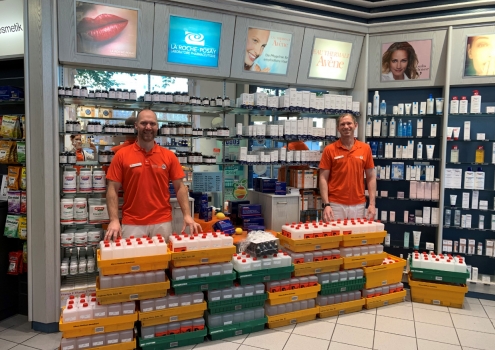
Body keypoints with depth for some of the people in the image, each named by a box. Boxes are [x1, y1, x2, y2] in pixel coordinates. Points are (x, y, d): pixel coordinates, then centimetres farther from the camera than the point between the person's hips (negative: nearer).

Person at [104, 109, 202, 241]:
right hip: (132, 224, -1)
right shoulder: (122, 155, -2)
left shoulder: (169, 156, 2)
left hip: (162, 223, 2)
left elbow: (180, 187, 3)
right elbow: (112, 189, -2)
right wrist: (114, 220, -12)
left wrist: (187, 215, -8)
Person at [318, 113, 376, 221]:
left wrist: (372, 203, 0)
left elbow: (371, 177, 7)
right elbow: (323, 178, -4)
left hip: (358, 205, 2)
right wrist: (326, 204, -13)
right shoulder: (329, 150, -3)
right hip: (335, 204, -2)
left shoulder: (365, 148, 4)